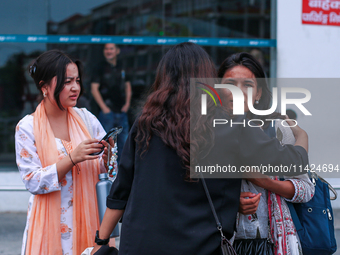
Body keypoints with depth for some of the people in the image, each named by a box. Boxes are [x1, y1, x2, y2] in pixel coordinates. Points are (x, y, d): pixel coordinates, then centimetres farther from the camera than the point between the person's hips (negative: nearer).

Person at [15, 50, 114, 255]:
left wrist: (107, 157, -15)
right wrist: (72, 158, -22)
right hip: (50, 226, -3)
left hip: (87, 220, 3)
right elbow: (33, 182, -14)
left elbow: (107, 172, 7)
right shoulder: (27, 128, -7)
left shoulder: (86, 119, 2)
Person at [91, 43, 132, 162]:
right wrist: (104, 107, -10)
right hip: (107, 111, -4)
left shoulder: (122, 67, 11)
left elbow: (128, 86, 19)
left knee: (124, 140, 6)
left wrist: (127, 103, 6)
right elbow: (94, 89, -5)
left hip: (121, 111, 4)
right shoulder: (100, 68, -2)